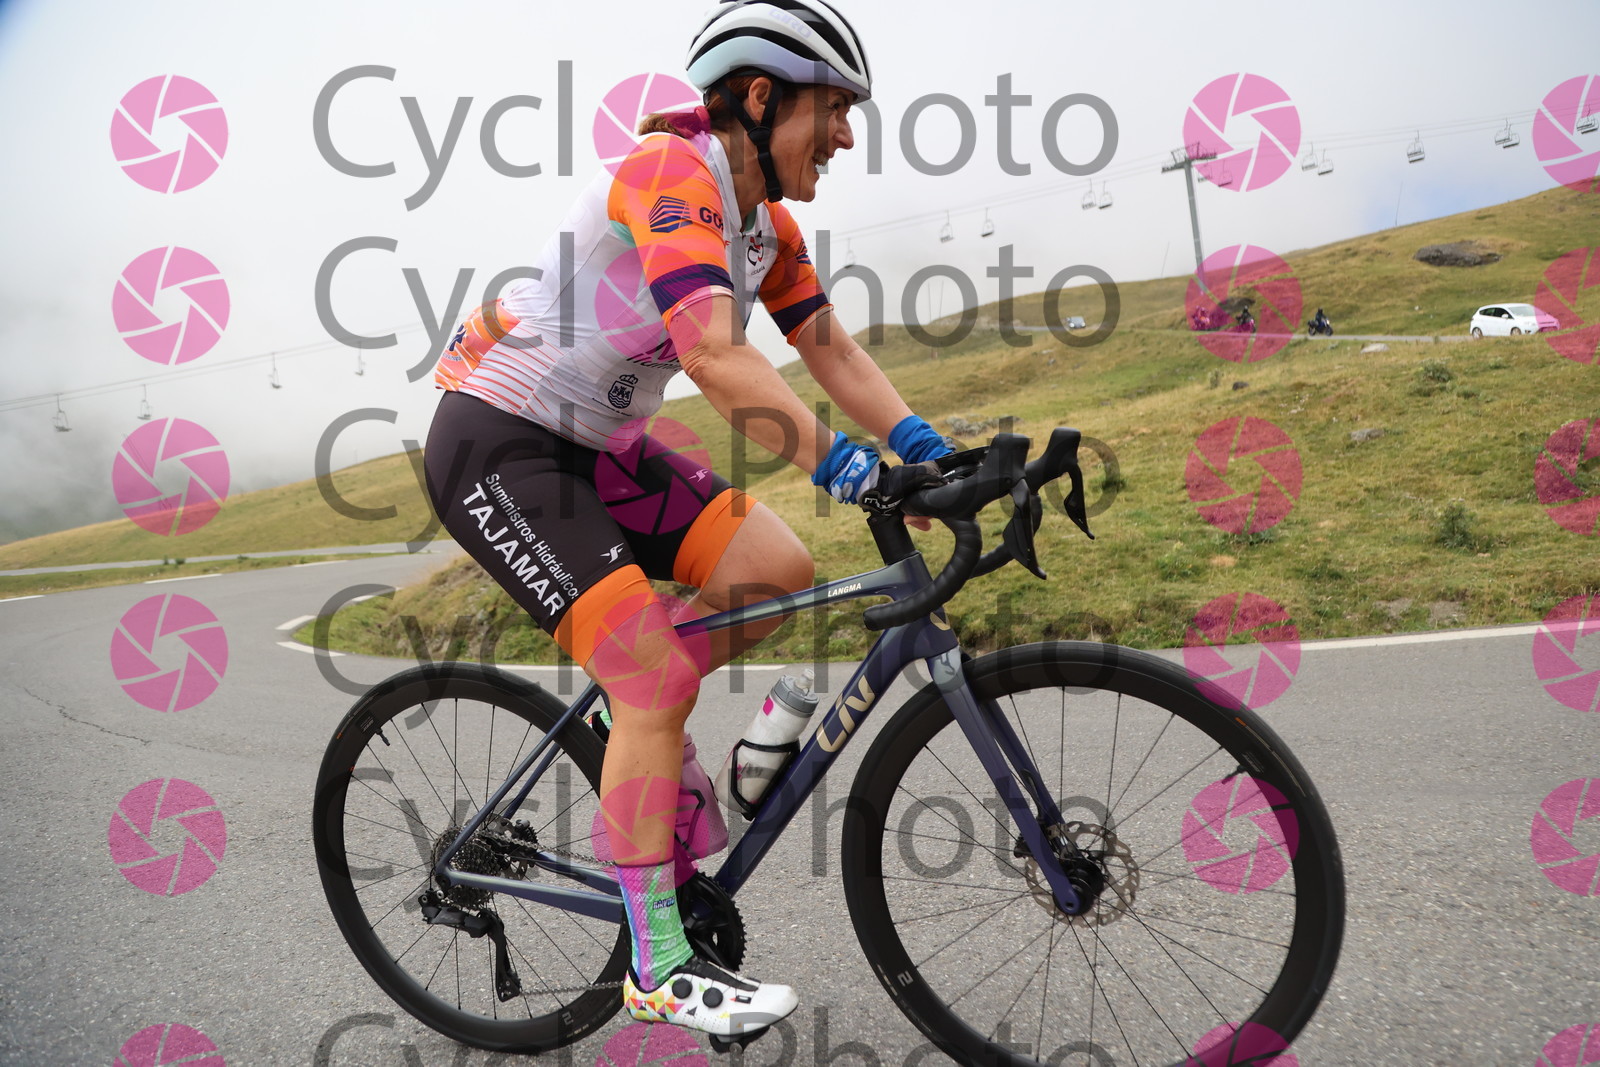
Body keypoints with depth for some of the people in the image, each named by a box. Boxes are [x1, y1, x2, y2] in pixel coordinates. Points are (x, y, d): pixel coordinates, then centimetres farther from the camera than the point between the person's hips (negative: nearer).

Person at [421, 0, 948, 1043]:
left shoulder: (767, 223, 7)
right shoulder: (670, 173, -21)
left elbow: (834, 351, 7)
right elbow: (717, 357, -36)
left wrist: (933, 452, -4)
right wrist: (849, 470, -39)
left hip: (596, 443, 9)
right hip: (496, 448, -8)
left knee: (780, 569, -5)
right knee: (659, 684, -15)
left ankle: (627, 715, 18)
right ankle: (661, 970, 0)